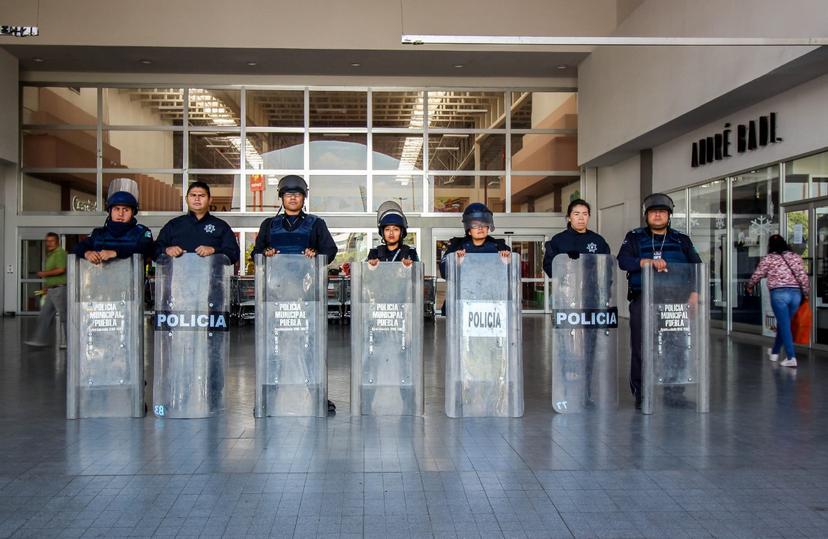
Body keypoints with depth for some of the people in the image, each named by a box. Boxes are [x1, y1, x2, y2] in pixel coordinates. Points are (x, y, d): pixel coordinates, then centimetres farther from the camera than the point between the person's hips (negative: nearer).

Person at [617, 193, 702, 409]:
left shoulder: (682, 241, 15)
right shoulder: (634, 238, 8)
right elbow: (623, 261, -9)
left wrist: (695, 292, -11)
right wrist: (647, 262, -25)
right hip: (642, 301, -2)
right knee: (640, 349, -2)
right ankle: (640, 395, 8)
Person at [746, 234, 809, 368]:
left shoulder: (768, 258, 1)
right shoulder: (796, 257, 10)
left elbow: (757, 275, 8)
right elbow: (803, 276, 7)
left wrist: (749, 286, 27)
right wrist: (806, 292, 20)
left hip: (779, 293, -4)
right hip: (796, 293, 4)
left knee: (784, 325, -2)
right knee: (783, 324, 18)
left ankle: (791, 358, -8)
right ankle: (775, 352, 33)